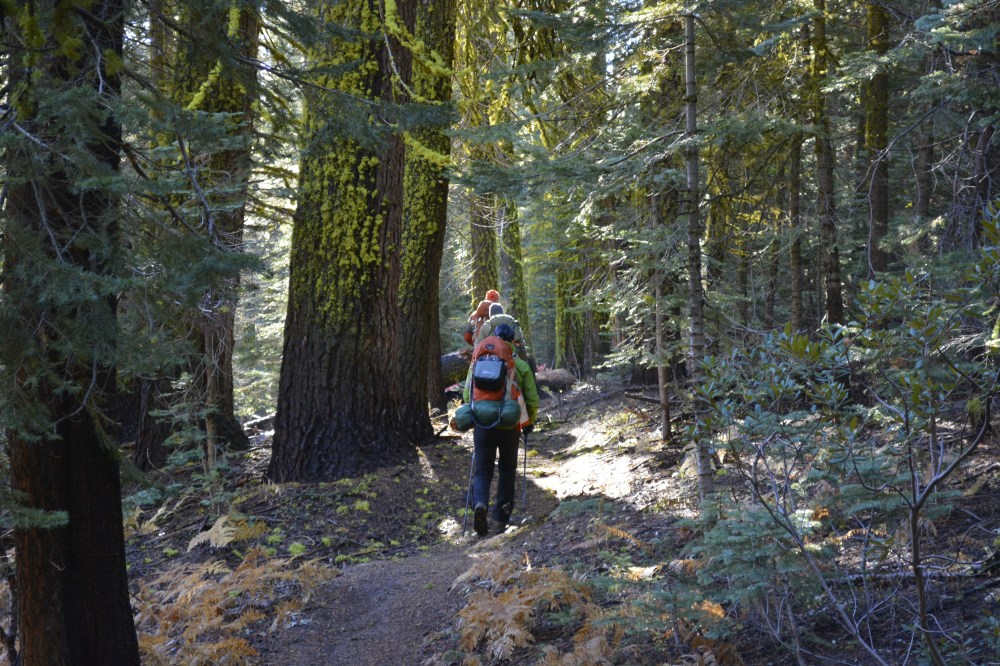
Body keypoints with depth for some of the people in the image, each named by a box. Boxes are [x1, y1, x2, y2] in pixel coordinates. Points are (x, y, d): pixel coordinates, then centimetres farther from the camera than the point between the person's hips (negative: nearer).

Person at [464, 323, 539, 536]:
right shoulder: (521, 367, -2)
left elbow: (468, 393, -3)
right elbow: (532, 400, -1)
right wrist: (529, 422, 17)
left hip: (483, 425, 0)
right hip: (510, 427, 0)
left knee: (482, 470, 9)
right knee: (507, 470, 20)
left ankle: (480, 503, -20)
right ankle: (501, 517, 22)